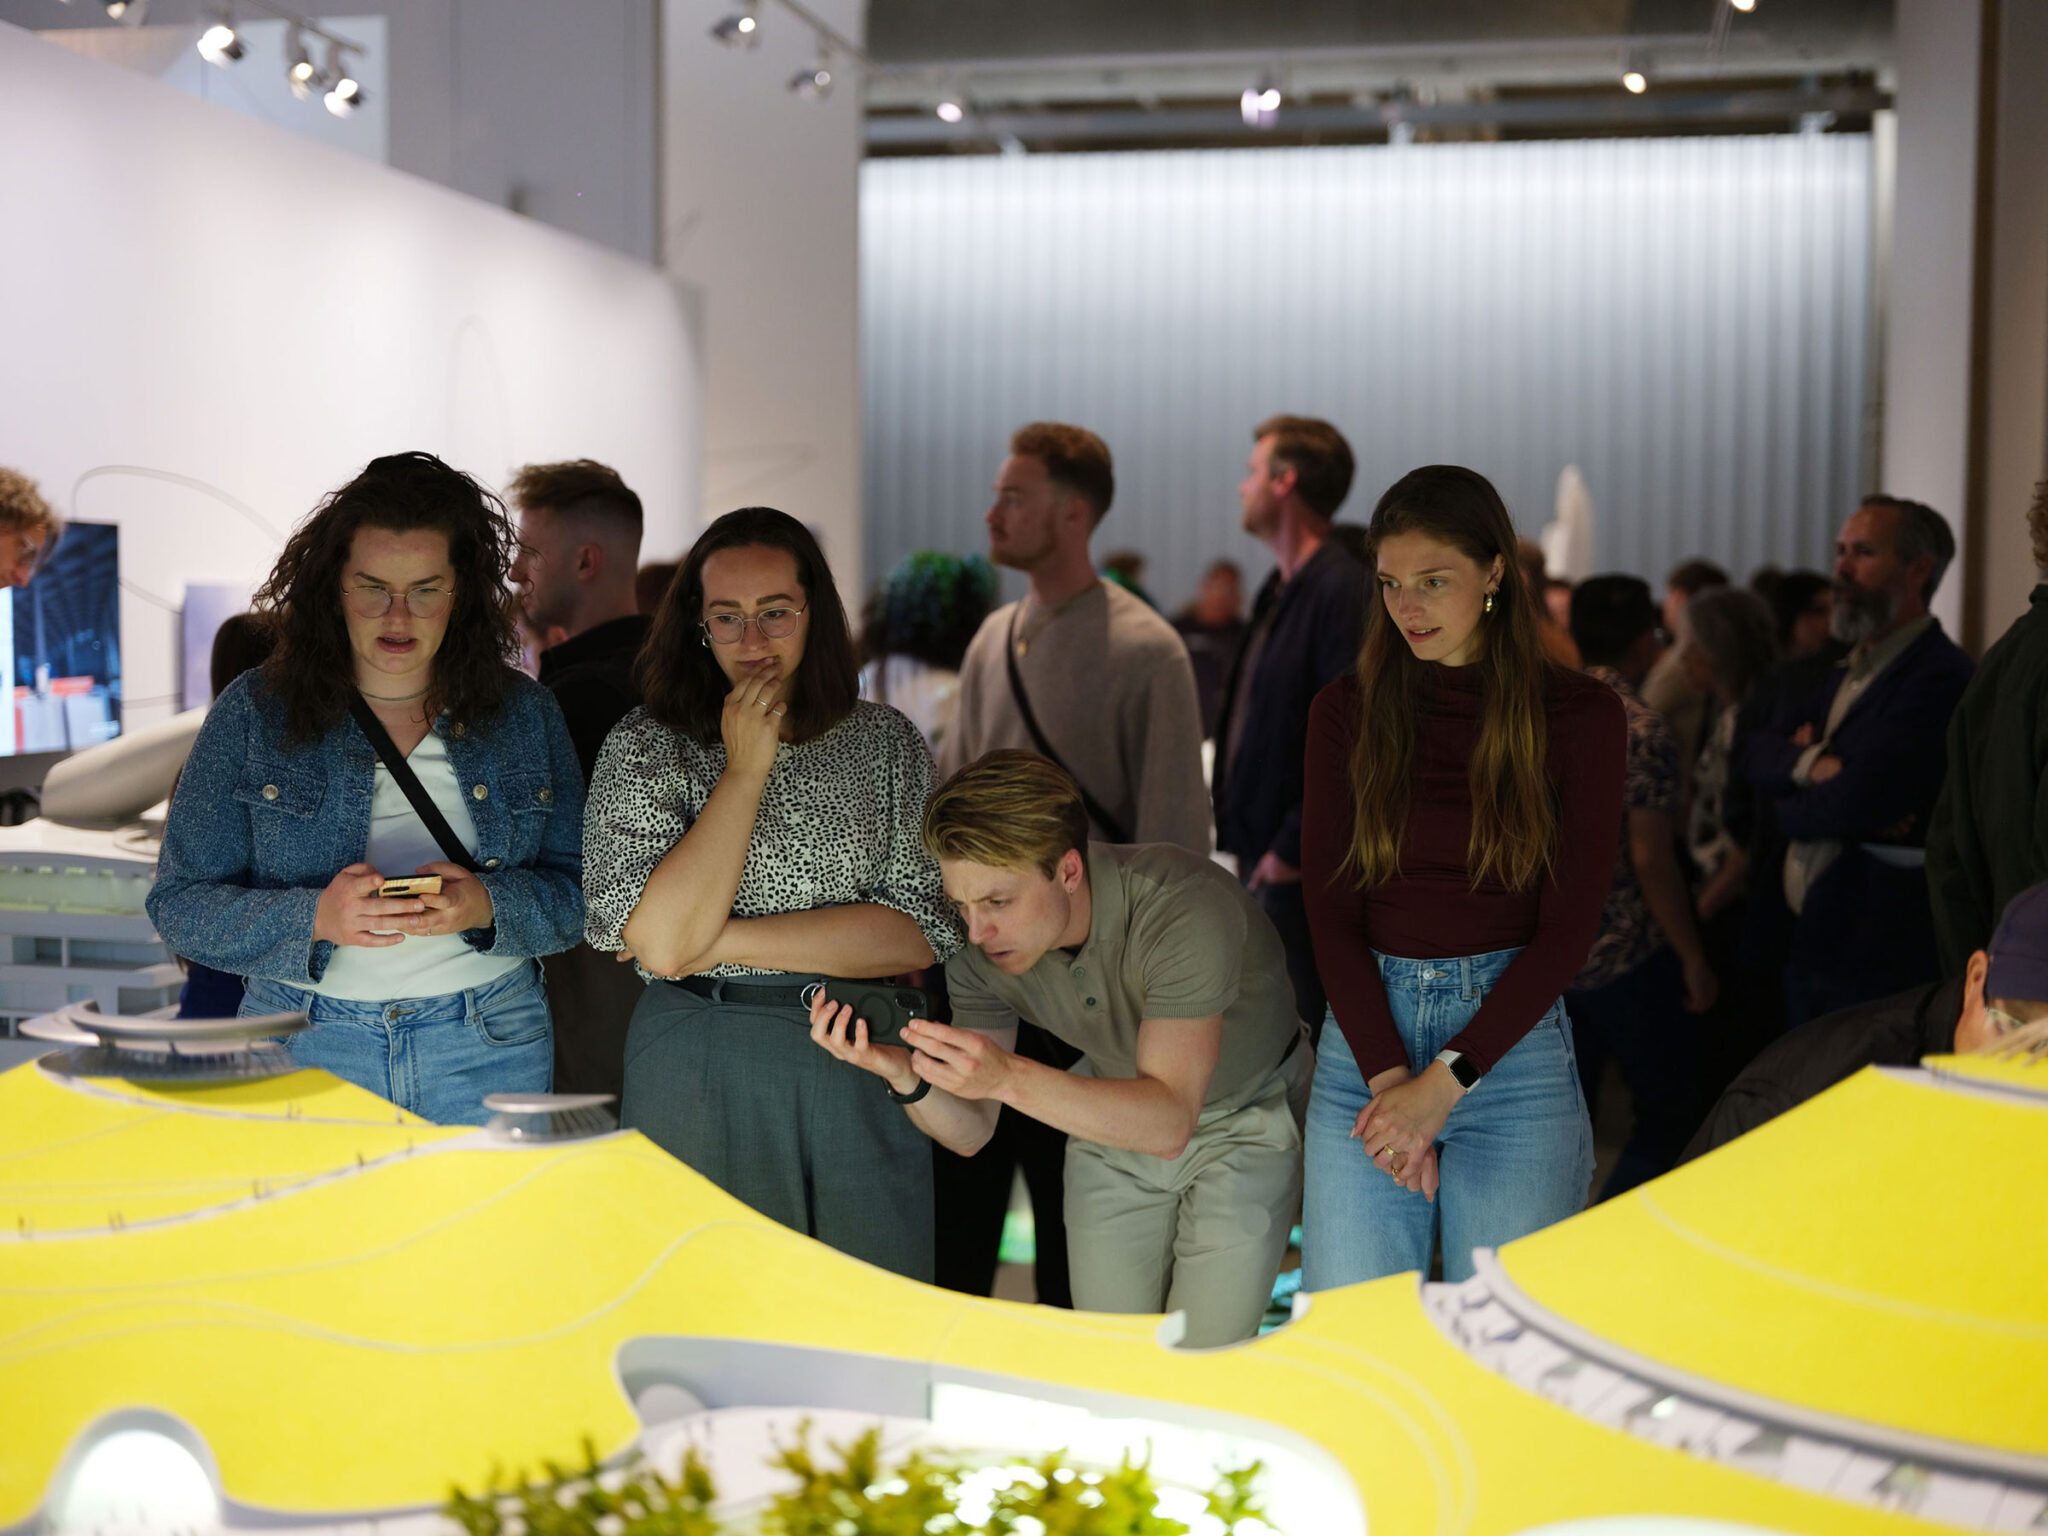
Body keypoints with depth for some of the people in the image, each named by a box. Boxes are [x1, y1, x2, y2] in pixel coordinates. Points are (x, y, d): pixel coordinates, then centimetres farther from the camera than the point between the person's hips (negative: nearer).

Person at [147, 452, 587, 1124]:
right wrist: (315, 918, -21)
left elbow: (583, 891, 3)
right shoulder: (254, 713, 0)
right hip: (304, 1049, -1)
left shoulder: (524, 713, 5)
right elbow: (180, 903, -3)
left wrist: (485, 906, -18)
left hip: (489, 1053, 1)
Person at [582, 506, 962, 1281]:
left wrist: (720, 940, -11)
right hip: (699, 1079, -1)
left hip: (859, 1069, 1)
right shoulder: (645, 747, 0)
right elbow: (661, 941, -14)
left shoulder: (885, 743, 5)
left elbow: (919, 935, -6)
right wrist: (746, 767, -11)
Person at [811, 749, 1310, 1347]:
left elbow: (1169, 1120, -41)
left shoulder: (1186, 909, -36)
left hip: (1244, 1122, -4)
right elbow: (970, 1133, -14)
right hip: (1115, 1118, 4)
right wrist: (903, 1073, -35)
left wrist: (1007, 1076, -53)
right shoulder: (978, 948, -19)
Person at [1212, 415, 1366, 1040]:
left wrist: (1293, 849, -19)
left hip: (1304, 871, -10)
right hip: (1264, 856, 10)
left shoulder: (1342, 591, -16)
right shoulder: (1281, 590, 15)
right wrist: (1247, 840, 13)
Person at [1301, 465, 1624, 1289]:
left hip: (1513, 1032, -2)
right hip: (1365, 1028, 2)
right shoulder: (1346, 711, 7)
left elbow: (1569, 924, -4)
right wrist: (1386, 1074, -9)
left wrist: (1445, 1080, -11)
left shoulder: (1580, 714, 1)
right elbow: (1329, 909, 3)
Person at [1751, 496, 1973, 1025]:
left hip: (1881, 961, -9)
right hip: (1809, 946, 9)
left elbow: (1855, 802, -25)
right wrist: (1811, 763, -13)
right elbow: (1761, 758, 9)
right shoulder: (1844, 669, 15)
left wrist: (1789, 808, -4)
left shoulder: (1940, 677, -16)